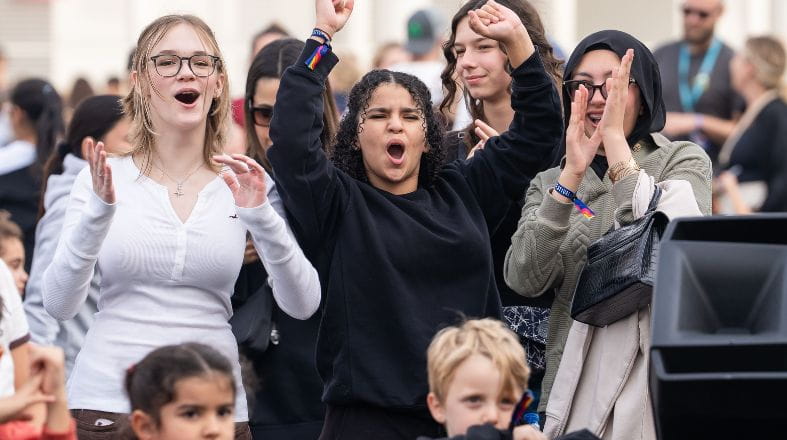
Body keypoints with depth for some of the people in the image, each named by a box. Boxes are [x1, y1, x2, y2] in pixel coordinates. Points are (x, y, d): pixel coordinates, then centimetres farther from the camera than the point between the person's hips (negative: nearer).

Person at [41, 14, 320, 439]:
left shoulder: (243, 183, 4)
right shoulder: (103, 178, 1)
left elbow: (302, 305, -4)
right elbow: (59, 304, -7)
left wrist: (260, 216, -18)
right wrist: (99, 211, -19)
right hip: (108, 400, -1)